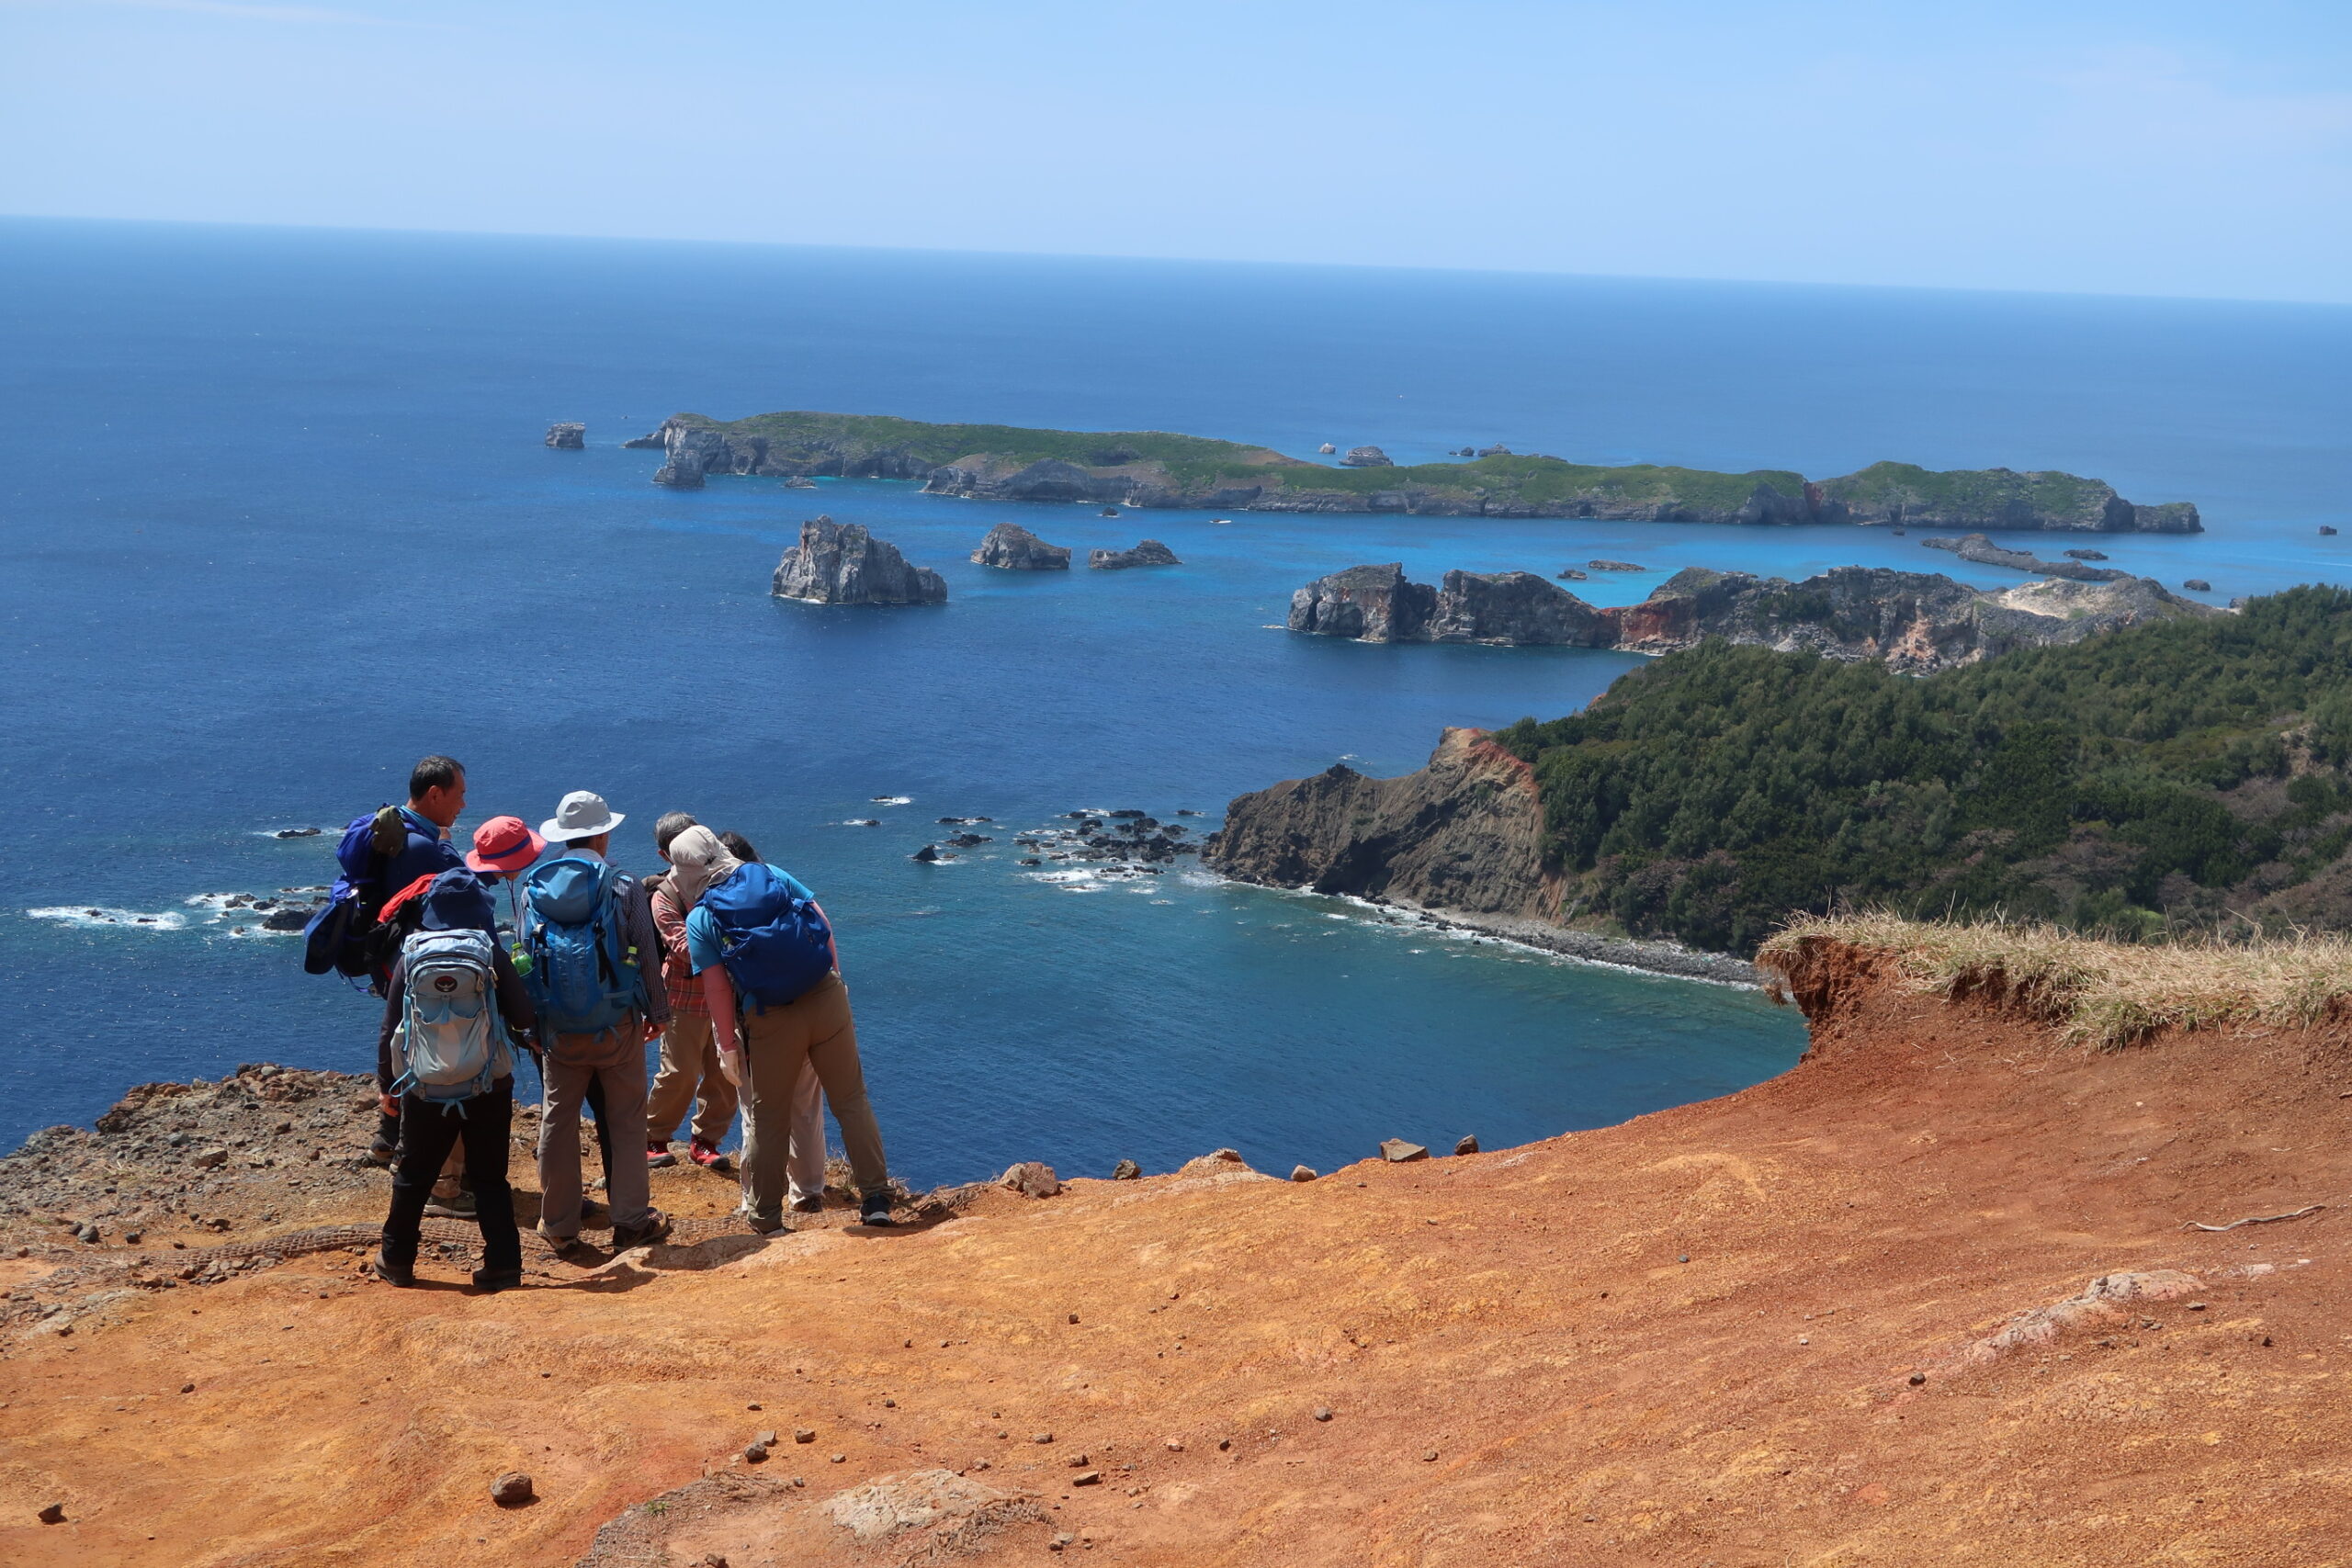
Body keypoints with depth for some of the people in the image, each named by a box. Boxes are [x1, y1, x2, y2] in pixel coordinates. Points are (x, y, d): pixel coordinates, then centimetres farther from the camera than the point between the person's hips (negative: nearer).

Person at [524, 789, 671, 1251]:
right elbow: (647, 953, -4)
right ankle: (631, 1221, 11)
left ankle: (558, 1223, 18)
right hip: (617, 1023, -3)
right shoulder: (622, 886, -8)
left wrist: (534, 1022, 14)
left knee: (558, 1119, 13)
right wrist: (658, 1011, 9)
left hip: (558, 1027, 3)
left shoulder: (533, 888, 1)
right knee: (626, 1121, 7)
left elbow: (526, 957, 5)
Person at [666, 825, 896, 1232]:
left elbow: (717, 988, -5)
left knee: (766, 1119, 12)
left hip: (770, 1020, -2)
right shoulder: (772, 875, 8)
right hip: (827, 999, 3)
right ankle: (876, 1198, 9)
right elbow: (825, 928, 7)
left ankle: (766, 1217, 19)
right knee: (852, 1101, 11)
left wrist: (728, 1046, 2)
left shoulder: (700, 918, -1)